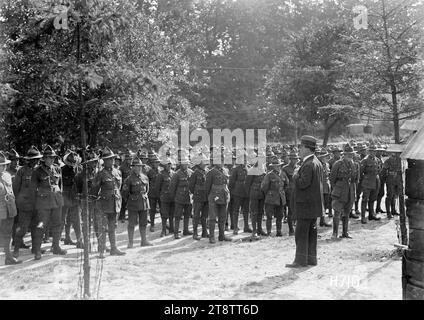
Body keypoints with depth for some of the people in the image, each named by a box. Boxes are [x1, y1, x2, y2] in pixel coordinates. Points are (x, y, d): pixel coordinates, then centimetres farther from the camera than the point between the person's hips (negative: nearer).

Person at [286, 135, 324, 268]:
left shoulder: (308, 165, -19)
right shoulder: (317, 162, 13)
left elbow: (303, 183, -25)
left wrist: (296, 176, -9)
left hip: (305, 205, -10)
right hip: (314, 203, 10)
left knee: (301, 233, -4)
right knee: (311, 232, 14)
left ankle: (301, 260, 0)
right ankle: (311, 258, 21)